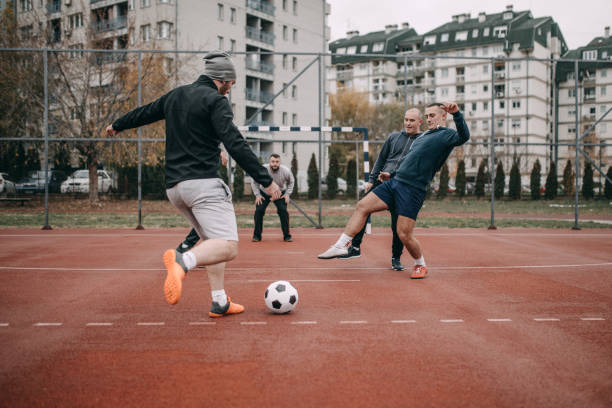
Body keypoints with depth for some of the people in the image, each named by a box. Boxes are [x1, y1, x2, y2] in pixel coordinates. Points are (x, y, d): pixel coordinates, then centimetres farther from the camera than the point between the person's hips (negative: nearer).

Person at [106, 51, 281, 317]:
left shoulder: (175, 96, 18)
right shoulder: (215, 100, -5)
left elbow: (145, 112, 34)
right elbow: (235, 145, -16)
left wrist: (117, 125, 53)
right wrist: (266, 180, -16)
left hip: (174, 186, 9)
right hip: (202, 183, -9)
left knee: (214, 244, 18)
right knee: (228, 247, -19)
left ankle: (220, 303, 13)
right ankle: (183, 261, -44)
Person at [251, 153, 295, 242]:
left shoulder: (286, 171, -23)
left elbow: (291, 182, 0)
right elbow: (254, 182, -6)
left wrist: (287, 194, -9)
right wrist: (257, 194, -12)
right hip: (264, 193, 0)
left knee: (283, 211, -16)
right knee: (259, 210, -14)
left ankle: (287, 236, -3)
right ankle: (257, 235, 0)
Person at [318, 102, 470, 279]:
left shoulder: (446, 135, -1)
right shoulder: (422, 137, 24)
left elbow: (463, 137, -25)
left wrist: (456, 113, -36)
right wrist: (392, 175, 33)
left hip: (413, 190, -8)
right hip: (394, 182, 8)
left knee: (404, 234, -8)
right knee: (362, 206, 0)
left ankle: (421, 265, 18)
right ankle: (340, 246, 4)